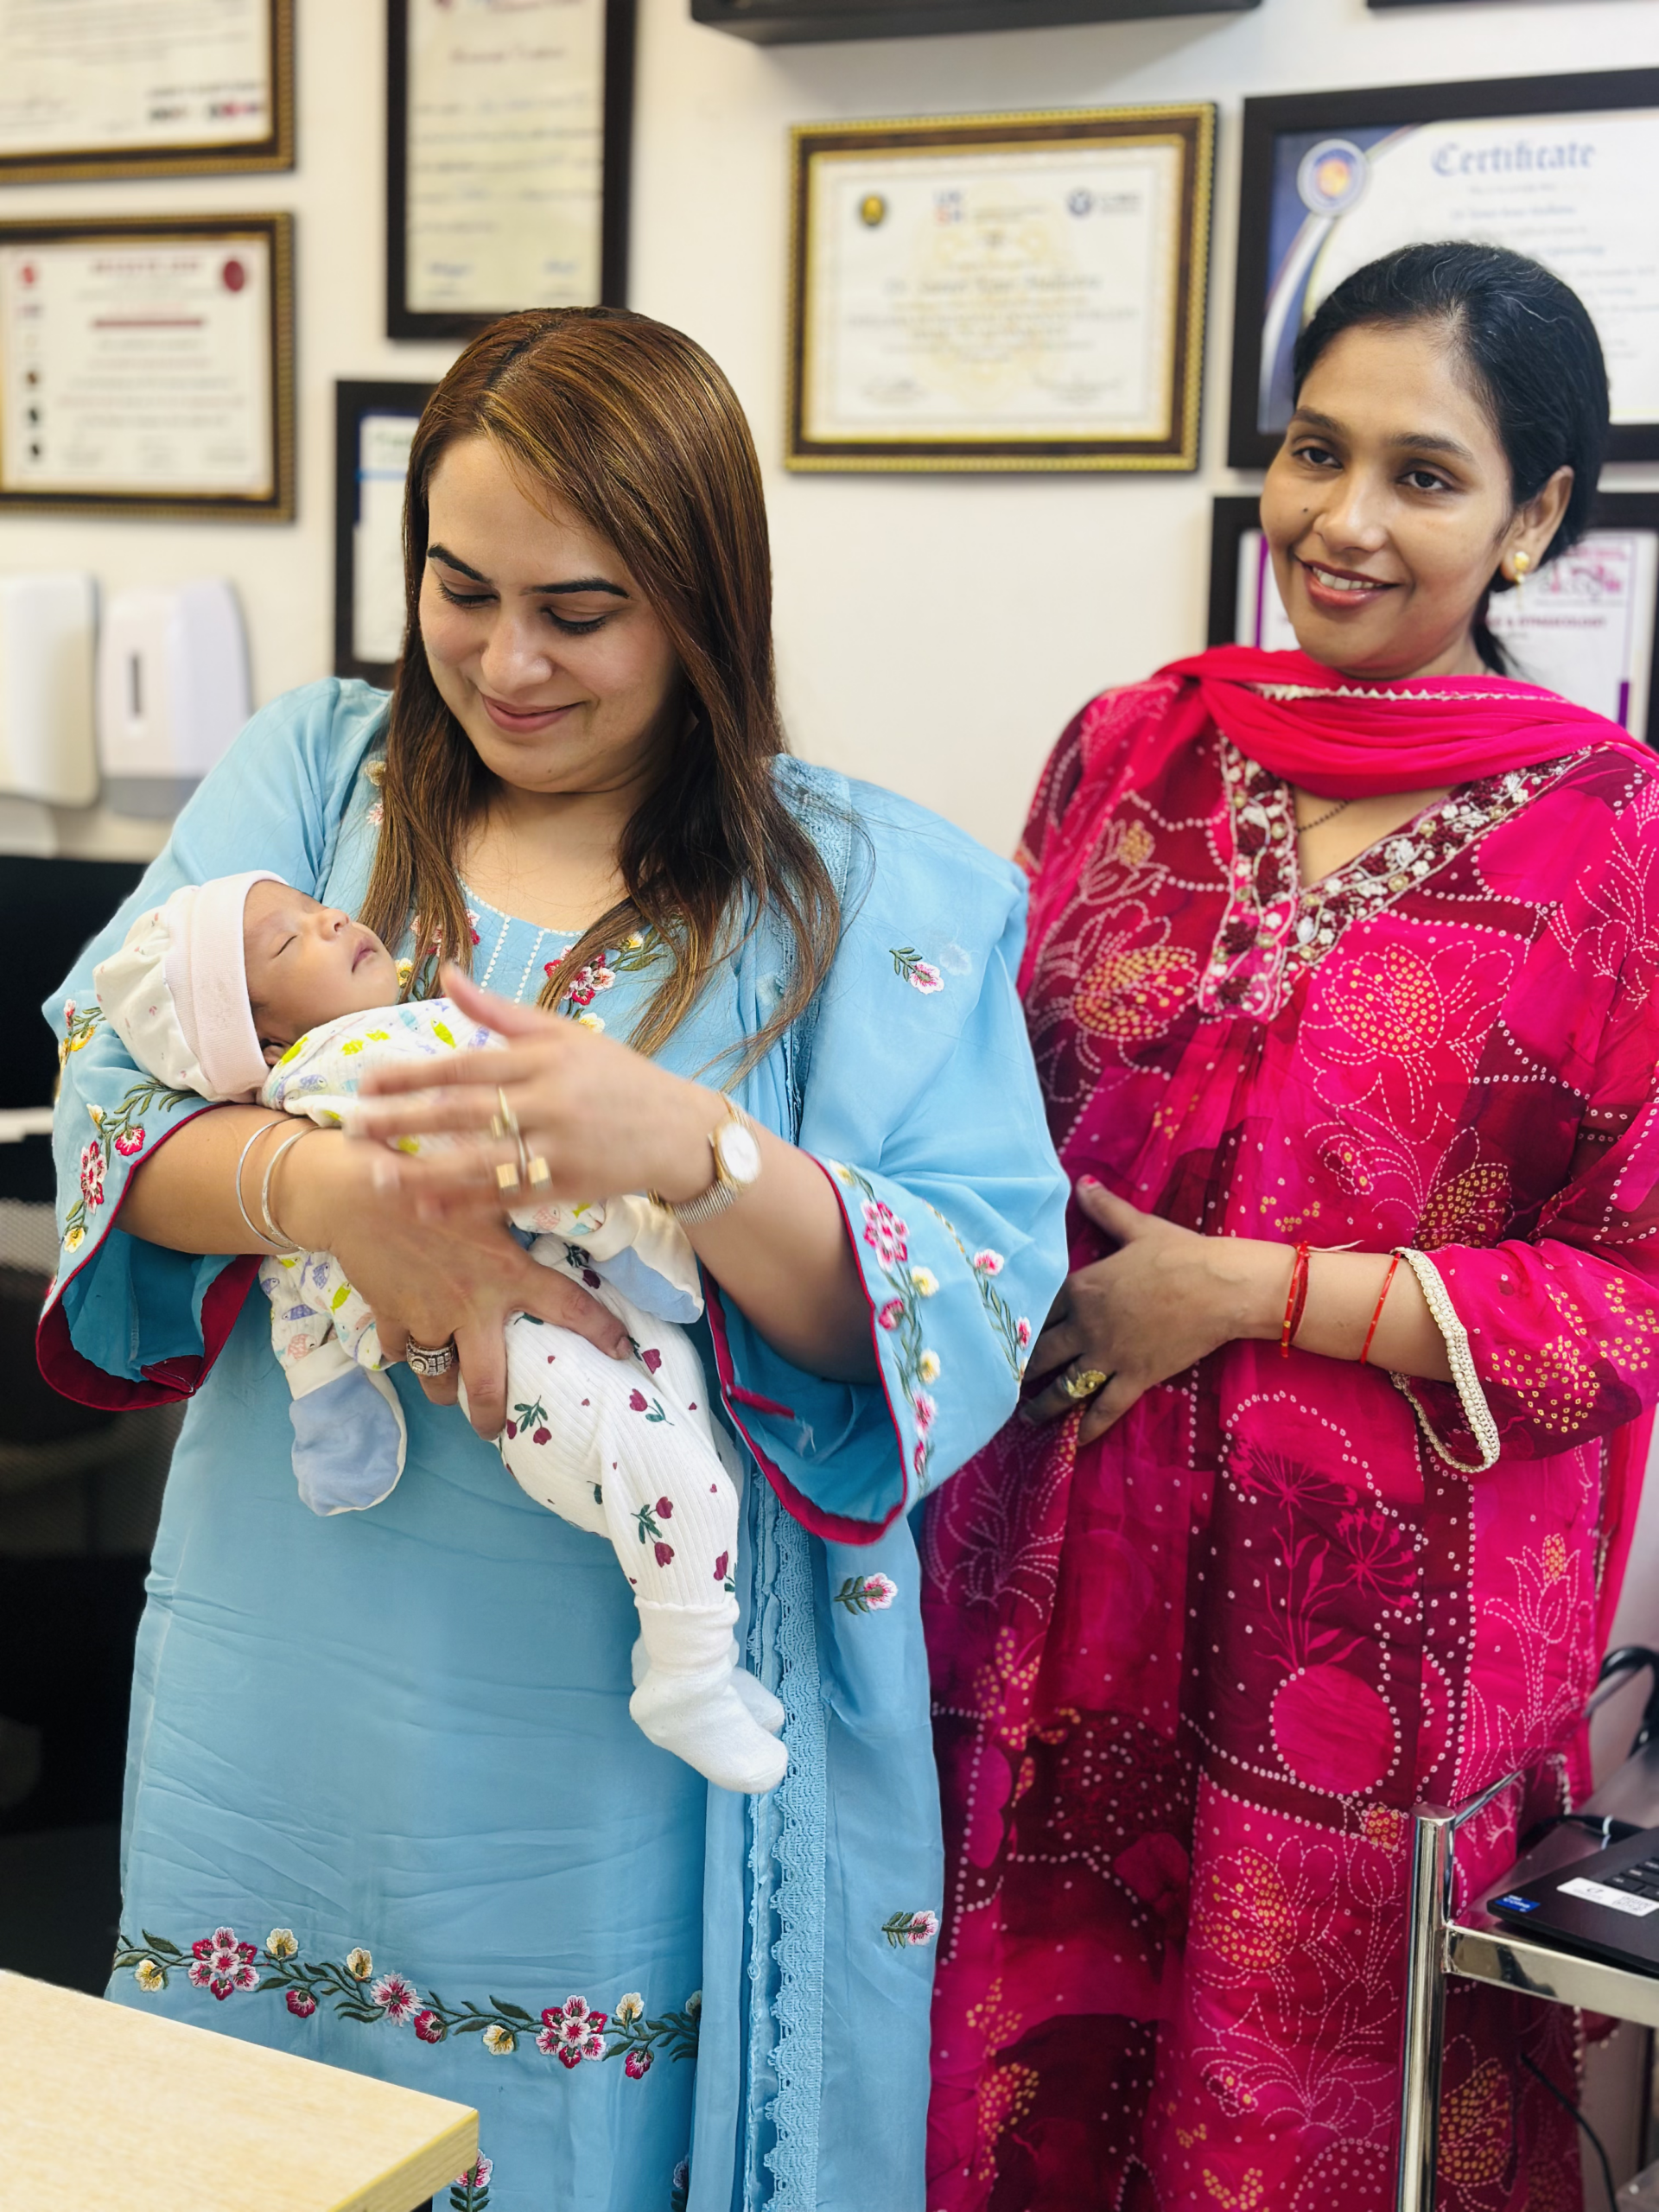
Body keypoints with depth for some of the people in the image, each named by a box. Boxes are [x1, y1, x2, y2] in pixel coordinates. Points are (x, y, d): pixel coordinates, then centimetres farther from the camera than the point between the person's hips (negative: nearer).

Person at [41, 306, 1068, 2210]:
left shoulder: (877, 893, -4)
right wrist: (329, 1190, -26)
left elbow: (977, 1299, -13)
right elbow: (111, 1084, -5)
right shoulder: (312, 771, 6)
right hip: (293, 1695, 3)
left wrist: (694, 1155, -32)